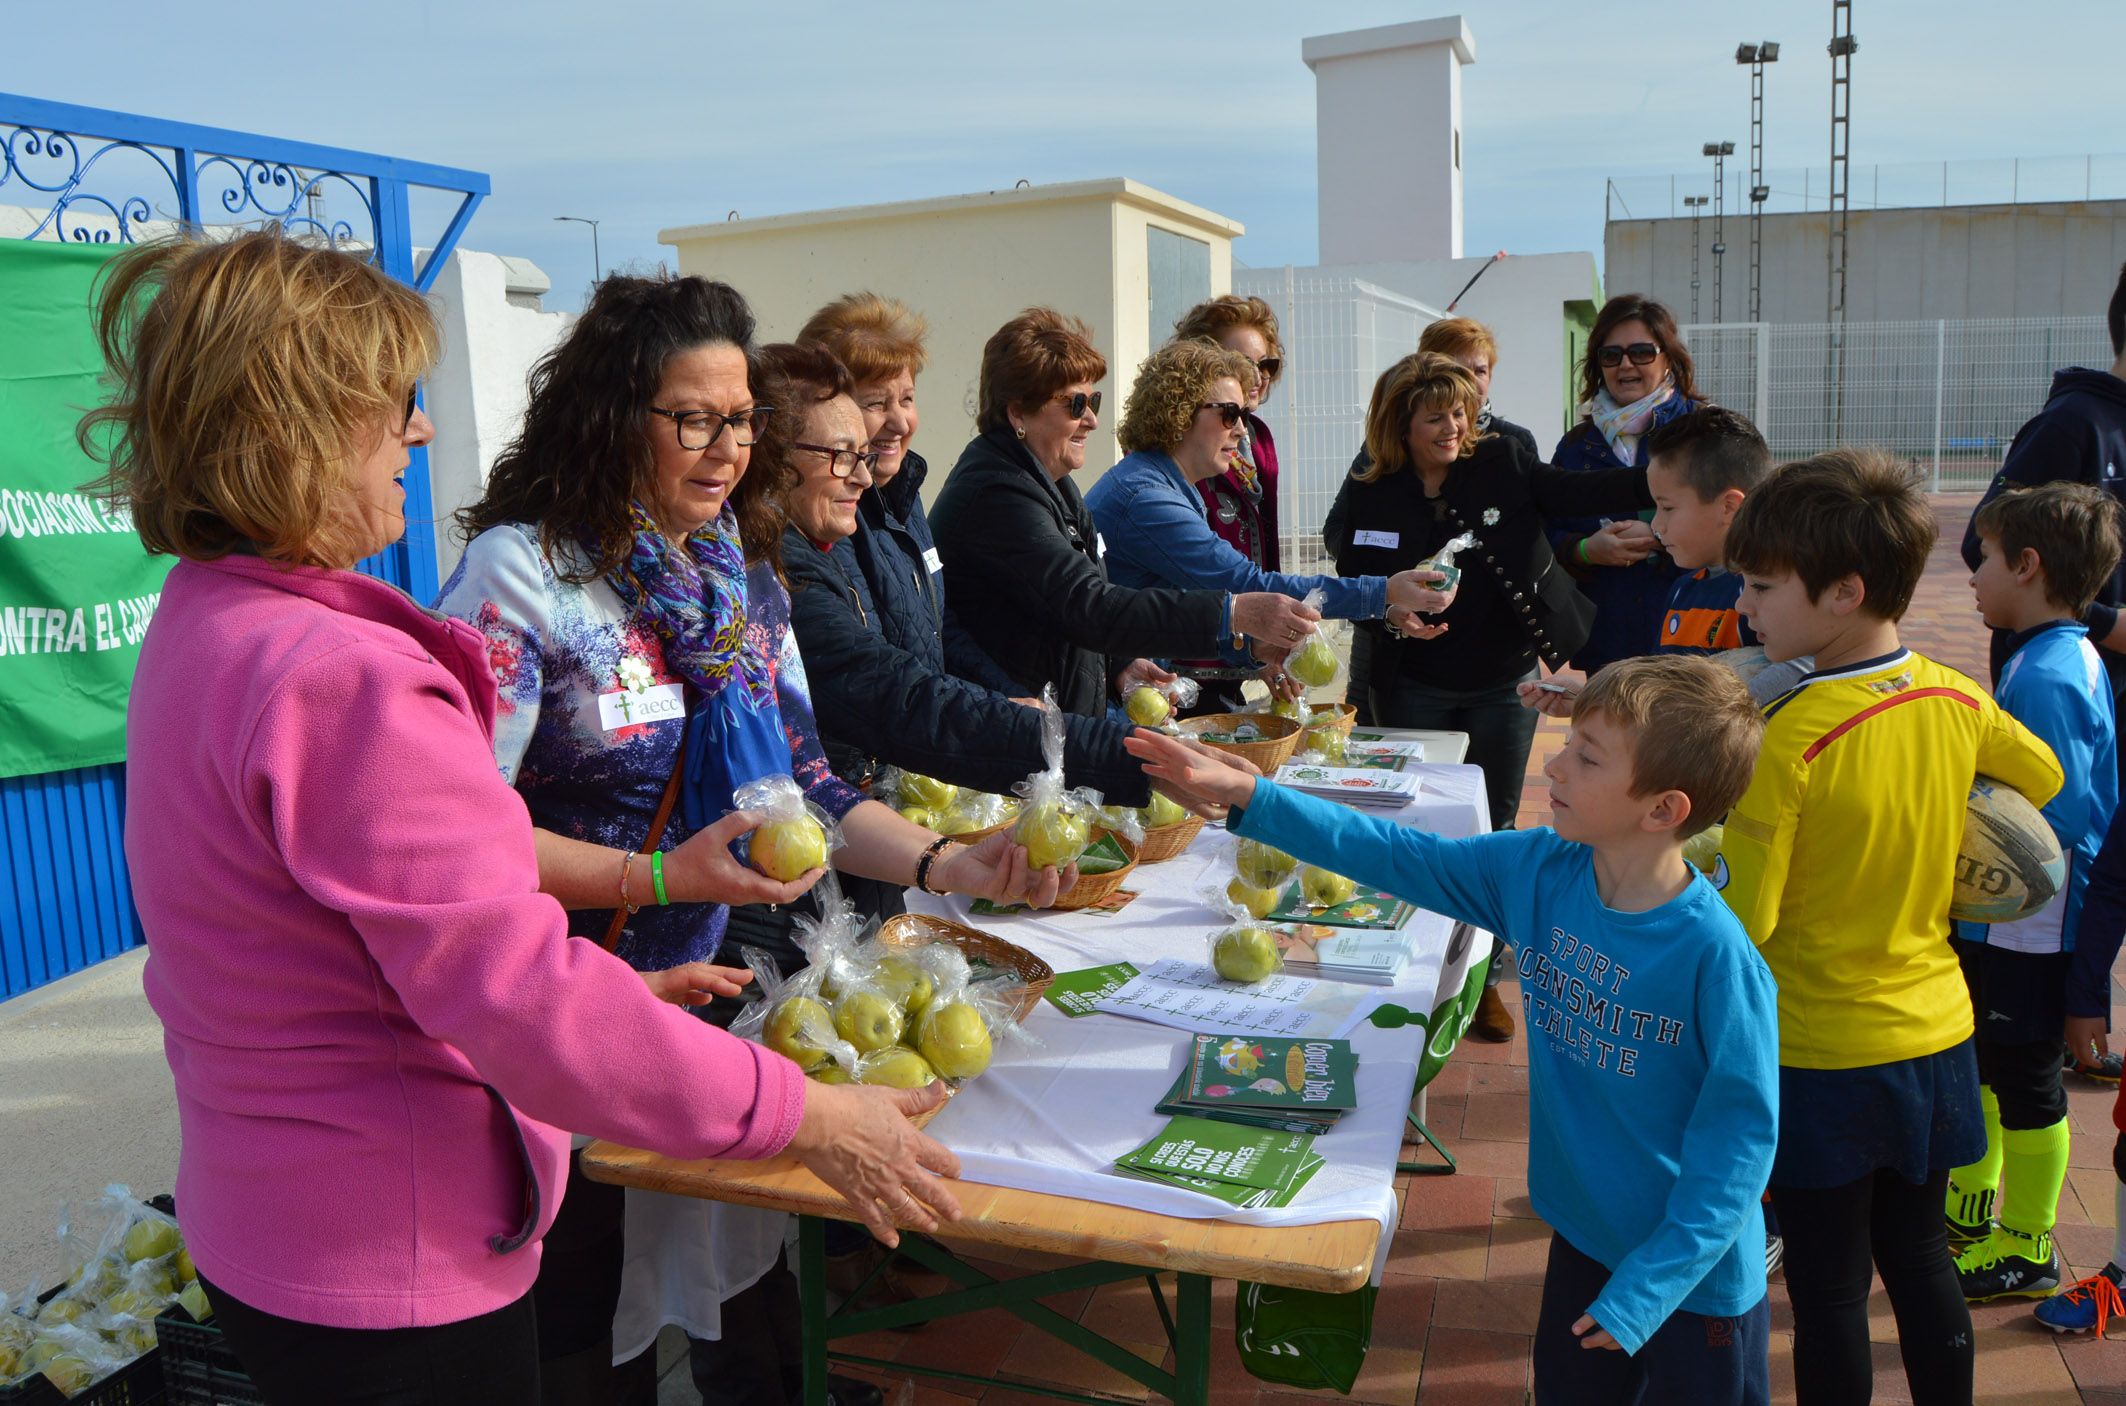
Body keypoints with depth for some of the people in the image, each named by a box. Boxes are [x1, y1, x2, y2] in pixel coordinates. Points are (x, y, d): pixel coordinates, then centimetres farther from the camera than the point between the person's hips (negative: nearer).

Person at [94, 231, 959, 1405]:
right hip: (392, 1271, -9)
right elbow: (520, 1000, -30)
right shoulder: (338, 681, -28)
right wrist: (806, 1118, -24)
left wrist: (608, 988, 7)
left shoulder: (203, 628, 5)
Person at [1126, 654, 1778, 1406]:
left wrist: (1645, 1289, -19)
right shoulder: (1536, 871, -11)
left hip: (1693, 1276, -5)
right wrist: (1249, 797, -13)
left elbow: (1740, 1133, -21)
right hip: (1583, 1237, 6)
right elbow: (1395, 855, -5)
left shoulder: (1716, 956, -28)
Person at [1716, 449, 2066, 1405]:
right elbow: (2043, 778, 17)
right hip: (1935, 1031, 6)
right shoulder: (1959, 701, -5)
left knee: (1827, 1290, 10)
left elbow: (1743, 920, -23)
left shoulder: (1788, 737, -24)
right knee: (1919, 1260, 22)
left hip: (1822, 1056, -6)